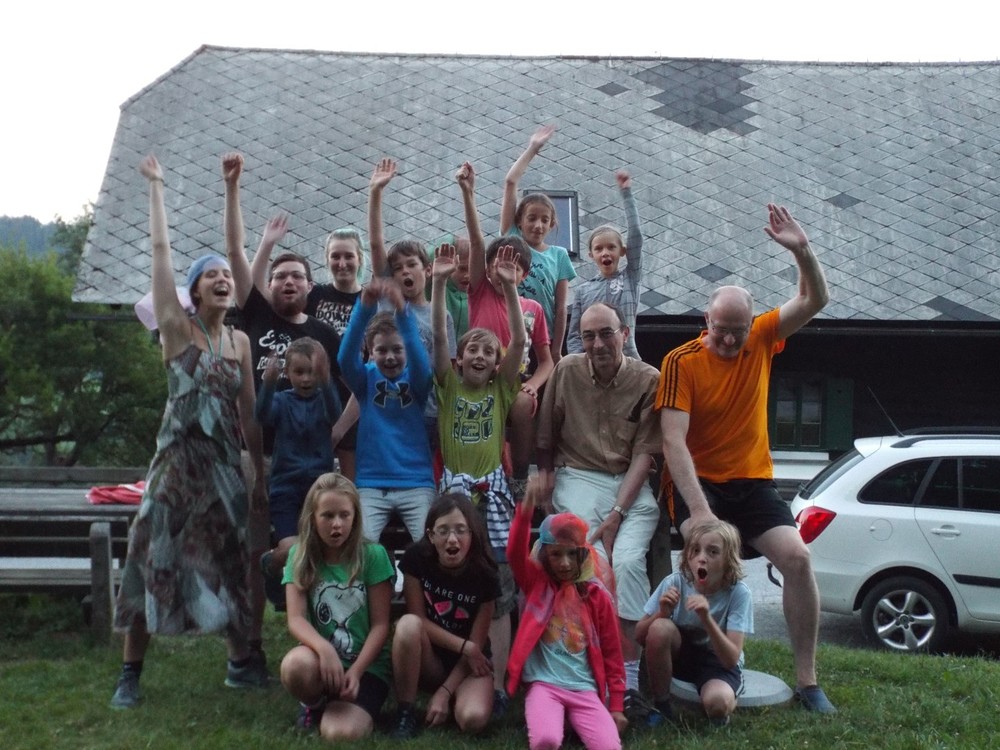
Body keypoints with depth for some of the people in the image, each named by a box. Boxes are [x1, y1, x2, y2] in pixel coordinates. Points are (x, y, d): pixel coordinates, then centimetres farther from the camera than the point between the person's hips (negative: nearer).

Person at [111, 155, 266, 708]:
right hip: (179, 458, -4)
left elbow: (248, 414, 11)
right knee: (154, 561, -1)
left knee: (226, 561, 10)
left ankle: (242, 662, 21)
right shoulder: (176, 328, -2)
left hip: (225, 462, 4)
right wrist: (155, 185, -3)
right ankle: (130, 673, 11)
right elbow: (160, 247, -6)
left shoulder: (241, 341, 9)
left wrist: (259, 475, 10)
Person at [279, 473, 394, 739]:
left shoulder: (373, 555, -6)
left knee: (341, 733, -29)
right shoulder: (299, 556, 0)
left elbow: (380, 625, -6)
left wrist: (356, 670, -20)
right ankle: (314, 705, 1)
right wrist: (325, 649, -30)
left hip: (367, 665, -2)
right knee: (295, 664, -34)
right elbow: (296, 620, -10)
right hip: (323, 660, 2)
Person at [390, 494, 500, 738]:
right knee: (408, 624, -33)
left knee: (473, 718, -31)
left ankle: (452, 694, 6)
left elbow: (476, 643, -12)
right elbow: (418, 618, -12)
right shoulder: (417, 558, -16)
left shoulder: (485, 575, -17)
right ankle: (405, 711, -16)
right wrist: (463, 646, -19)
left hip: (468, 663, -1)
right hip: (428, 659, 1)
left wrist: (444, 692, -17)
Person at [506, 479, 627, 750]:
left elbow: (612, 653, 10)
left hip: (585, 689, 2)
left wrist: (616, 706, 6)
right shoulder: (537, 584, 4)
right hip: (545, 685, -2)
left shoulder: (596, 595, 7)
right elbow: (515, 555, -17)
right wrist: (525, 511, -33)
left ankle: (573, 721, 8)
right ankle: (554, 719, 4)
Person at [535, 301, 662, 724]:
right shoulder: (566, 371, 0)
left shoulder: (648, 380, -4)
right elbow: (546, 438, 11)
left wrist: (616, 513, -13)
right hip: (578, 479, 1)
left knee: (628, 561, -25)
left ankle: (629, 681, -17)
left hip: (632, 484, 0)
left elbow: (644, 453, -7)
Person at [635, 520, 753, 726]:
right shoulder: (675, 583, -18)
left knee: (717, 702, -35)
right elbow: (639, 636, -12)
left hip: (719, 662, -2)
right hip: (679, 655, 2)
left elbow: (731, 659, -27)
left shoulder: (738, 593, -22)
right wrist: (662, 613, -33)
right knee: (660, 628, -30)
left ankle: (729, 703, 3)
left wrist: (706, 618, -41)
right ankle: (660, 704, -8)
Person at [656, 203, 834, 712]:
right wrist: (698, 508, -27)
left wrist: (801, 250, -20)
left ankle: (807, 681, -3)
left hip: (753, 483, 4)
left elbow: (815, 301, -2)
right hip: (697, 482, -3)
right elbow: (673, 441, -19)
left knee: (796, 556, -14)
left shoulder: (762, 340, 2)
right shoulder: (681, 362, -13)